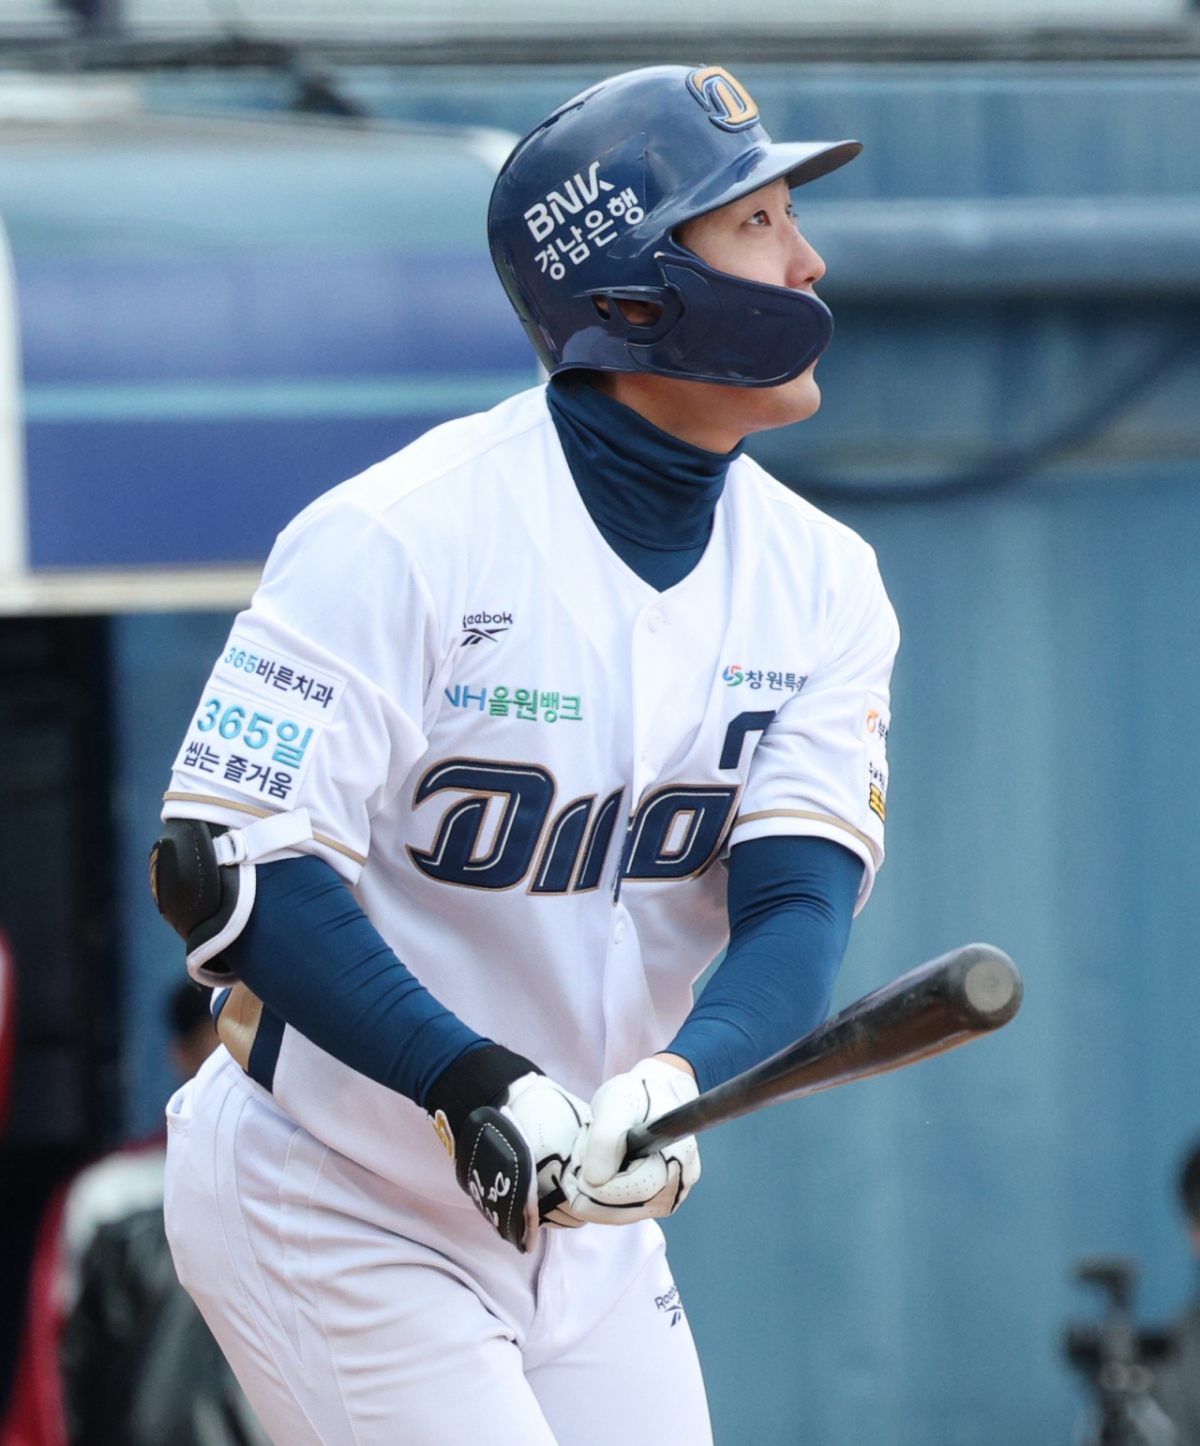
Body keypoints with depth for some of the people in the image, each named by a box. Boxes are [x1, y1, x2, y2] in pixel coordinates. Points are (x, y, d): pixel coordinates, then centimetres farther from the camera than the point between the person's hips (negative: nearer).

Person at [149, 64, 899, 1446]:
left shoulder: (823, 582, 0)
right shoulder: (401, 539, -18)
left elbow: (798, 902, -11)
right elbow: (224, 860, -22)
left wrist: (672, 1081, -32)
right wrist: (470, 1081, -33)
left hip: (587, 1216, 6)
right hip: (331, 1217, -6)